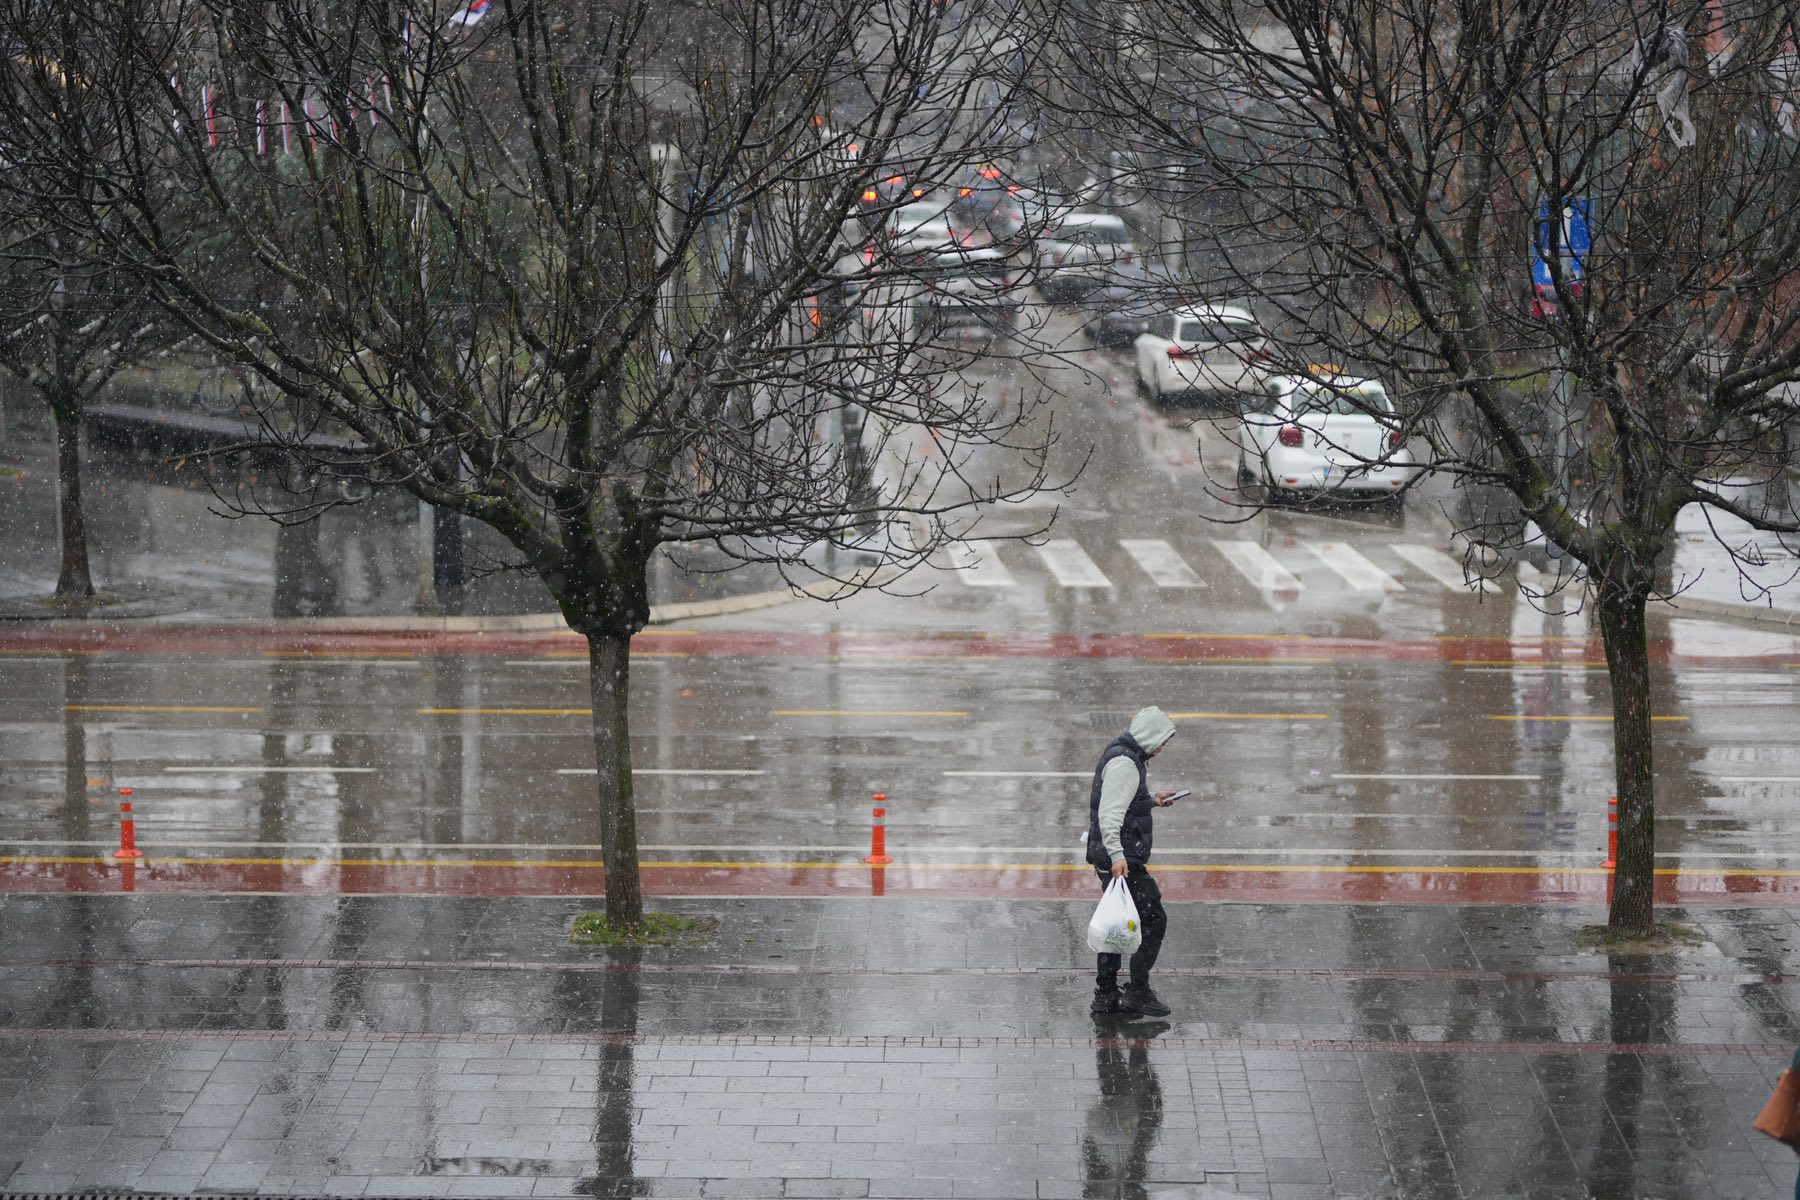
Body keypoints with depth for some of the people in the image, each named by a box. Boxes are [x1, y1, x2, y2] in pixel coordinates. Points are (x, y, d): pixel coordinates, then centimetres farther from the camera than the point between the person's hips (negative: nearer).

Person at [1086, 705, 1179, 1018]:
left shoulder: (1121, 753, 15)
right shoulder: (1124, 763, -18)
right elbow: (1109, 812, -27)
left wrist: (1150, 801, 23)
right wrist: (1116, 854, -34)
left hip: (1118, 858, 11)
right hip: (1122, 859, -11)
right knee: (1154, 919, -7)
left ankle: (1106, 995, 22)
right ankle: (1137, 990, -3)